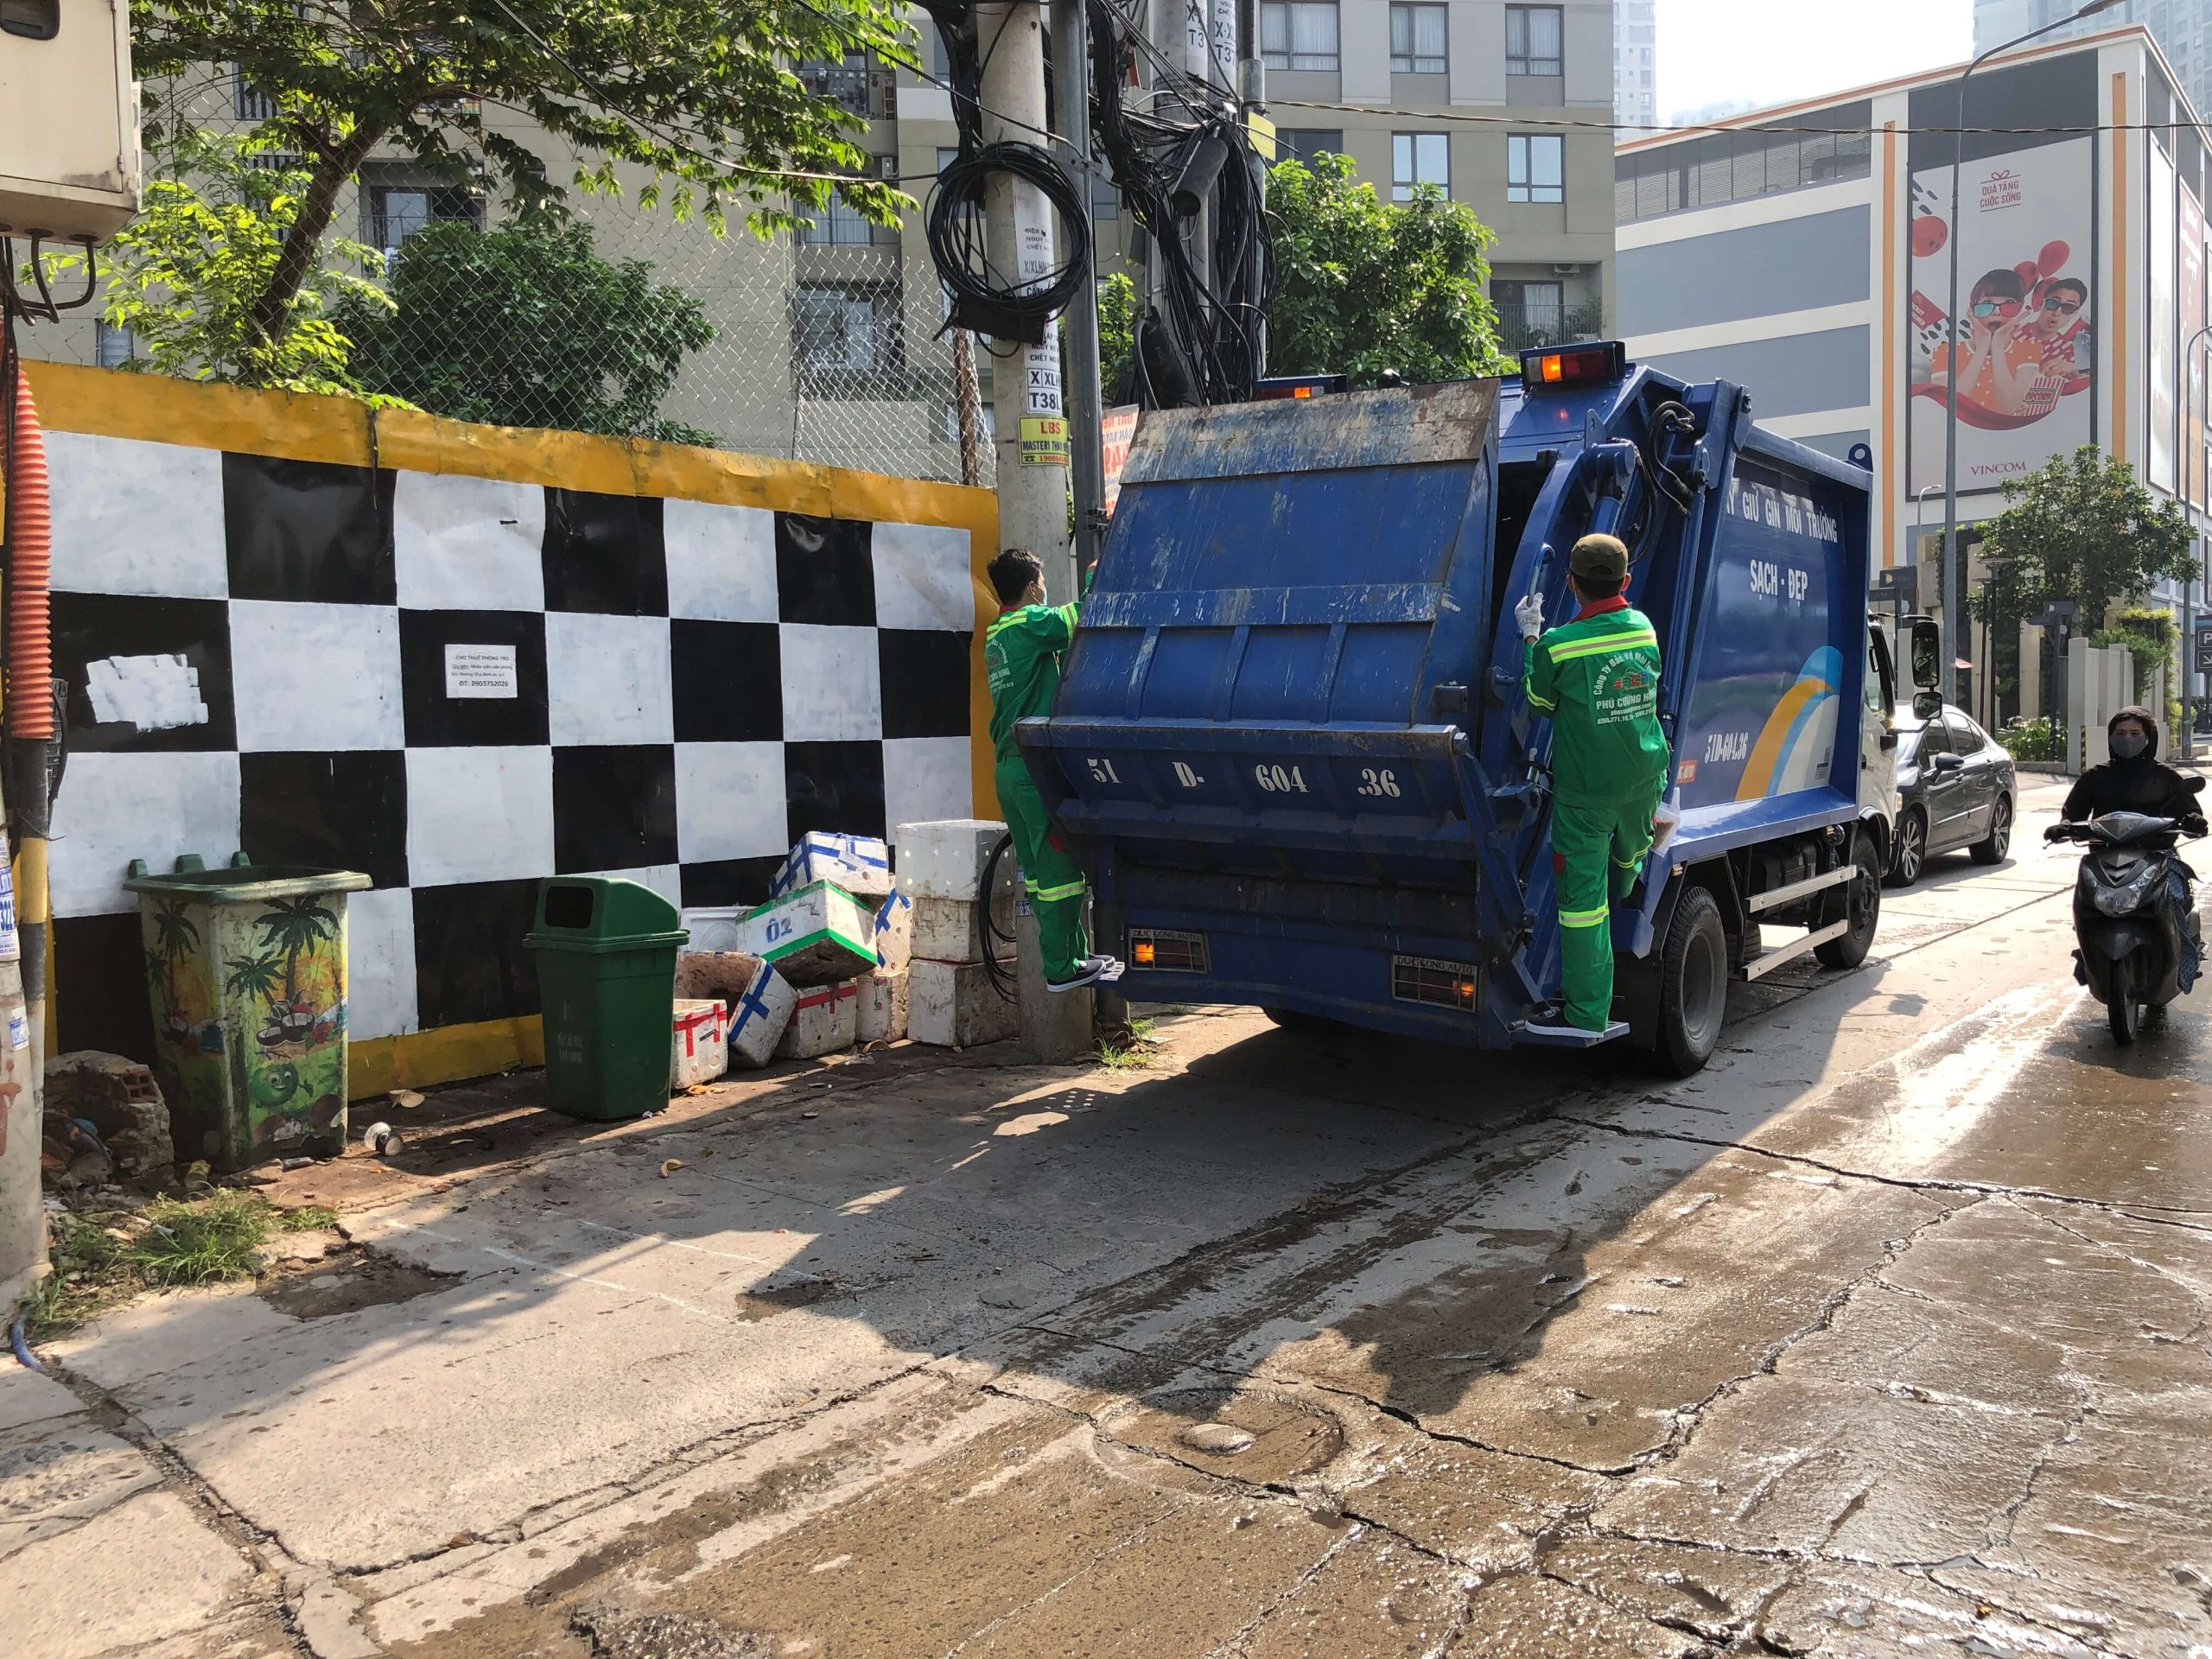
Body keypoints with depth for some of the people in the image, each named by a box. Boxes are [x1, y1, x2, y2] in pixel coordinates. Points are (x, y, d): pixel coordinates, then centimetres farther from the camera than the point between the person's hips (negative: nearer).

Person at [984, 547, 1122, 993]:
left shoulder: (996, 634, 17)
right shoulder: (1030, 622, -9)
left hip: (1008, 766, 9)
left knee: (1038, 867, 12)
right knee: (1061, 868, -4)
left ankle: (1073, 955, 21)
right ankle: (1062, 968, -1)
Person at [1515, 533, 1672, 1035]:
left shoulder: (1558, 645, -17)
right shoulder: (1644, 628, 0)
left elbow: (1539, 702, 0)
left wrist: (1530, 636, 8)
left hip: (1585, 789, -5)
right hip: (1645, 777, 5)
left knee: (1583, 895, 0)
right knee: (1628, 861, 30)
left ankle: (1586, 1012, 4)